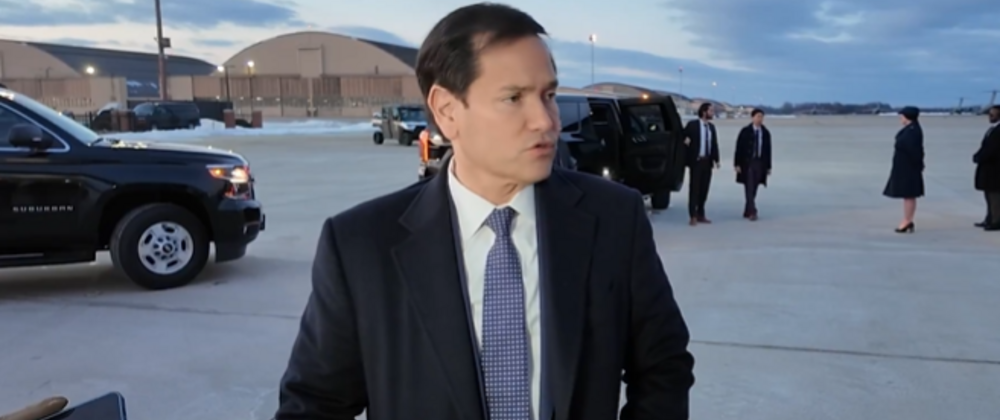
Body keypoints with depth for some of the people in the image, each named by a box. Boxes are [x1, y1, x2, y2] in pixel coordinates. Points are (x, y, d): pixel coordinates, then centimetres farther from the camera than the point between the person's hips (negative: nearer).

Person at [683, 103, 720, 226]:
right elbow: (683, 136, 3)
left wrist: (716, 159, -1)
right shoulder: (692, 124, -4)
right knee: (694, 188, -3)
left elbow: (714, 144, 9)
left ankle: (700, 215, 16)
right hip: (696, 160, -5)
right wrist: (686, 140, -20)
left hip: (707, 161, 5)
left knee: (704, 188, 8)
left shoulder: (711, 126, 12)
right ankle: (693, 216, 1)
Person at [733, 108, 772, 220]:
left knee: (753, 190, 7)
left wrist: (768, 166, 6)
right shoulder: (745, 131, -3)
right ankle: (752, 212, -12)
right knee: (749, 189, -9)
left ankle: (747, 212, 15)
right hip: (747, 163, -3)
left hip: (760, 164, 3)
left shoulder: (766, 132, 5)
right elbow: (739, 149, -4)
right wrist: (737, 164, -9)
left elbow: (768, 150, 8)